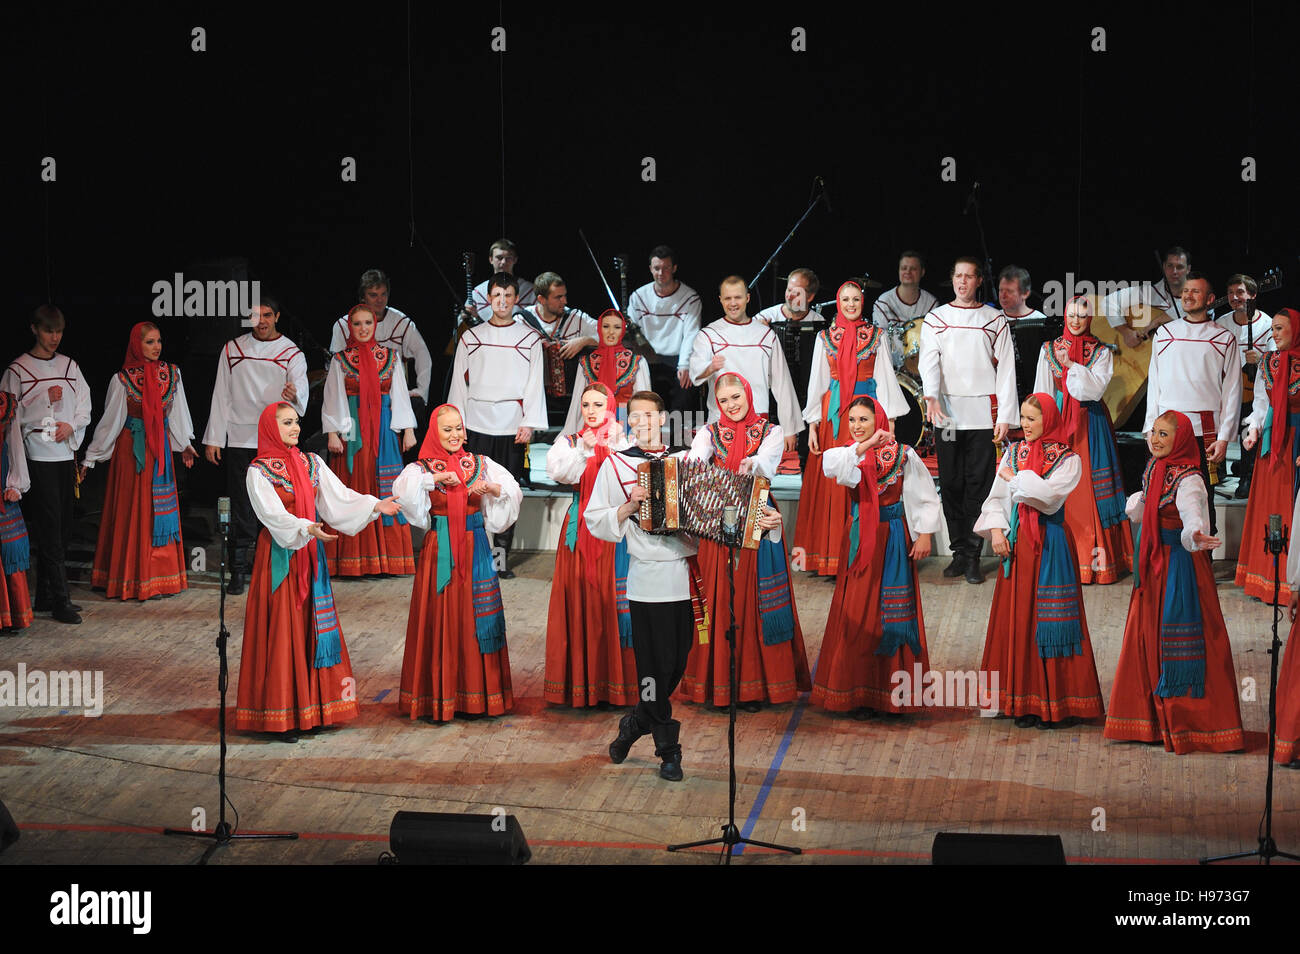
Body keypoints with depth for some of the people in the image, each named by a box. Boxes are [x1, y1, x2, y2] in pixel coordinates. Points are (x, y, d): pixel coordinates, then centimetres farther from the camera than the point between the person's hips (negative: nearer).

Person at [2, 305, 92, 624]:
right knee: (49, 529, -7)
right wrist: (45, 400, -14)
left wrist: (71, 424, -7)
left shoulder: (70, 367, 11)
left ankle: (45, 596, 16)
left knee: (62, 528, 7)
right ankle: (60, 601, -7)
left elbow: (85, 406, 12)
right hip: (37, 456, -5)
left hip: (66, 454, 5)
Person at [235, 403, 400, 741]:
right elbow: (273, 514, -21)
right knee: (282, 631, -5)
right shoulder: (259, 472, -8)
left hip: (310, 554, 6)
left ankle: (311, 708, 12)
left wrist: (374, 505, -11)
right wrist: (305, 528, -36)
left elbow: (338, 497, 2)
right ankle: (282, 718, -2)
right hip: (280, 556, -6)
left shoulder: (312, 463, 9)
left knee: (312, 627, 6)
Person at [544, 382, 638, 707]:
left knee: (611, 598, -4)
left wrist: (614, 445, -20)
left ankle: (614, 679, 3)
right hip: (580, 530, 1)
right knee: (578, 598, -1)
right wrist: (584, 449, -22)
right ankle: (579, 682, 5)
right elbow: (559, 472, -10)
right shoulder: (569, 442, 10)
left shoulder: (623, 442, 7)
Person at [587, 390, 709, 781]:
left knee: (677, 663, 9)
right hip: (649, 579, -4)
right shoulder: (616, 465, 2)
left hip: (686, 576, 4)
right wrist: (628, 507, -14)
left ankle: (634, 724, 30)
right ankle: (668, 751, 8)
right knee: (656, 666, -3)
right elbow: (595, 521, 2)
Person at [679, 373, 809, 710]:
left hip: (758, 526, -1)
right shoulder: (709, 433, 11)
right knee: (719, 601, -1)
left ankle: (753, 684, 1)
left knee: (755, 602, -3)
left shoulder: (770, 432, 7)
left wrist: (751, 463, -38)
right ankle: (719, 682, 5)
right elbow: (694, 462, -10)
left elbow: (767, 463, -15)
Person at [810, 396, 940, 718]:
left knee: (891, 613, -1)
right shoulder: (850, 452, 5)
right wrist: (866, 445, -24)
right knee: (856, 614, 2)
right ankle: (858, 689, 8)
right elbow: (829, 465, -19)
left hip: (892, 540, -3)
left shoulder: (903, 455, -3)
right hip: (860, 539, 3)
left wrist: (924, 535, -9)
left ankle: (891, 689, 5)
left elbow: (926, 498, -1)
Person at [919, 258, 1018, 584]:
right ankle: (959, 552, 9)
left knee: (978, 485, -3)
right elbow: (929, 359, -3)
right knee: (951, 484, 2)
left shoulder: (995, 320, 8)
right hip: (947, 411, 1)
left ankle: (973, 556, -1)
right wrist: (931, 396, -22)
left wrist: (1005, 415, -2)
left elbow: (1006, 369, 6)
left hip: (982, 413, -1)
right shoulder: (935, 318, 9)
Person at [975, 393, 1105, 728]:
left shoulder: (1067, 460, -5)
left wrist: (1016, 478, -9)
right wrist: (996, 530, -7)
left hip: (1050, 546, -4)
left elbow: (1048, 494, -20)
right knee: (1018, 617, 4)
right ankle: (1023, 699, 11)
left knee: (1048, 620, -4)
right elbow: (997, 498, 7)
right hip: (1016, 542, 4)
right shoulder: (1013, 453, 9)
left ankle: (1054, 702, 1)